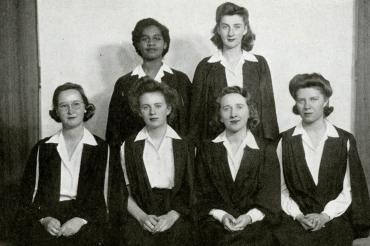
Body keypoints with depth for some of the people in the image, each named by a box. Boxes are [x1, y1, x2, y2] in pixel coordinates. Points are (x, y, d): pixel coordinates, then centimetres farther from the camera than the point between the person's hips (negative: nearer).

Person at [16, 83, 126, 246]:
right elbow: (28, 193, 11)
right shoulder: (42, 149, 14)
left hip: (87, 224, -1)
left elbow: (112, 198, 2)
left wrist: (82, 219, -13)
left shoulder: (102, 150, 7)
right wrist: (44, 218, -8)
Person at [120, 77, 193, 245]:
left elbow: (191, 189, 4)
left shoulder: (185, 144, 5)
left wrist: (172, 216, -8)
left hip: (177, 220, 0)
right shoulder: (129, 146, 8)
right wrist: (142, 217, -8)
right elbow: (125, 192, 6)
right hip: (141, 224, 0)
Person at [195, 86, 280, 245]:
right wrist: (221, 215, -11)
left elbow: (270, 198, 3)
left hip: (254, 222, 0)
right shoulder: (207, 150, 10)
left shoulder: (266, 150, 8)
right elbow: (201, 195, 6)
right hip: (217, 223, 0)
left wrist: (249, 217, -14)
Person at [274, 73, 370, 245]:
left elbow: (349, 189, 4)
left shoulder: (345, 141, 6)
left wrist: (325, 215, -8)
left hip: (333, 218, 0)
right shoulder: (285, 141, 6)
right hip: (294, 220, 0)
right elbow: (280, 188, 4)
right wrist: (297, 215, -10)